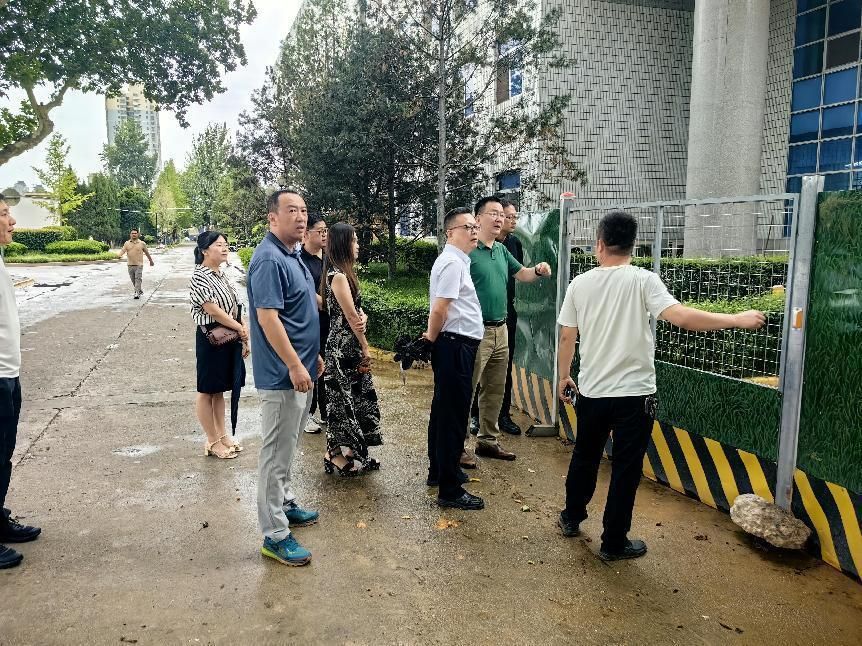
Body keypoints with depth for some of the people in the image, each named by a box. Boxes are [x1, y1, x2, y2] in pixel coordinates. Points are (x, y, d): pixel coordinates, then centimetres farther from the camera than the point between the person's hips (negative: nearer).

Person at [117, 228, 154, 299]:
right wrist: (119, 255, -25)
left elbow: (147, 253, 11)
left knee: (138, 279, -11)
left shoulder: (142, 243, 2)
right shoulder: (127, 243, 7)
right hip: (130, 265, 4)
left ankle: (137, 293, -11)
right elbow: (123, 250, -4)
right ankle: (140, 290, 28)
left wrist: (151, 261, 19)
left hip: (139, 265, -3)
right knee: (133, 280, 11)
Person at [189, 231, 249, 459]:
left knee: (220, 389, 17)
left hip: (230, 340, 8)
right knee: (207, 391, 5)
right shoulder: (199, 277, -14)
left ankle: (222, 435, 27)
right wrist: (242, 330, -14)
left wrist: (244, 338, 5)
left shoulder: (222, 275, 11)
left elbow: (234, 307, 12)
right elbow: (213, 311, -20)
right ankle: (212, 442, 15)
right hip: (211, 340, -8)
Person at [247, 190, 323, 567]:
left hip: (299, 369, 10)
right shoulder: (269, 259, -18)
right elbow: (268, 318, -24)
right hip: (283, 375, -10)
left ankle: (284, 504, 37)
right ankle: (275, 535, 8)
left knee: (287, 446, 21)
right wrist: (295, 366, -23)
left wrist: (312, 355, 21)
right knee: (277, 452, -2)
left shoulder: (292, 255, 13)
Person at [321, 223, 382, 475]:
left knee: (357, 396, 14)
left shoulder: (343, 273, 14)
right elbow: (350, 316, -17)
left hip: (350, 346, 10)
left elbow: (357, 311, 13)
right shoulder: (337, 275, -16)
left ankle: (354, 453, 24)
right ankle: (340, 457, 11)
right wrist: (366, 348, -11)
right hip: (343, 347, -9)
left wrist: (362, 318, -8)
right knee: (344, 398, -1)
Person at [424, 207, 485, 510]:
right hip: (455, 347, -11)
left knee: (444, 411, 20)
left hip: (456, 346, 11)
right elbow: (439, 309, -21)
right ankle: (450, 490, 4)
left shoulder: (458, 260, 17)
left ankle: (439, 471, 36)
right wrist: (432, 338, -6)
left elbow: (440, 309, 21)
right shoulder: (453, 262, -15)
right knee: (453, 416, -4)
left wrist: (433, 339, 15)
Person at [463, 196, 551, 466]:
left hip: (501, 330, 8)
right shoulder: (468, 251, -11)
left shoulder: (502, 250, 13)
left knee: (495, 390, 15)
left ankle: (488, 441, 28)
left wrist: (538, 271, 1)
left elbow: (521, 274, 23)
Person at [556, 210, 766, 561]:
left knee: (584, 458, 22)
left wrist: (563, 376, 17)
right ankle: (613, 543, 19)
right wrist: (737, 319, -13)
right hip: (634, 394, -3)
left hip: (591, 392, 4)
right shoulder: (643, 281, -12)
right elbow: (680, 316, -24)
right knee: (625, 469, 9)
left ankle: (571, 518, 39)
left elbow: (566, 337, 3)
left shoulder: (579, 284, -2)